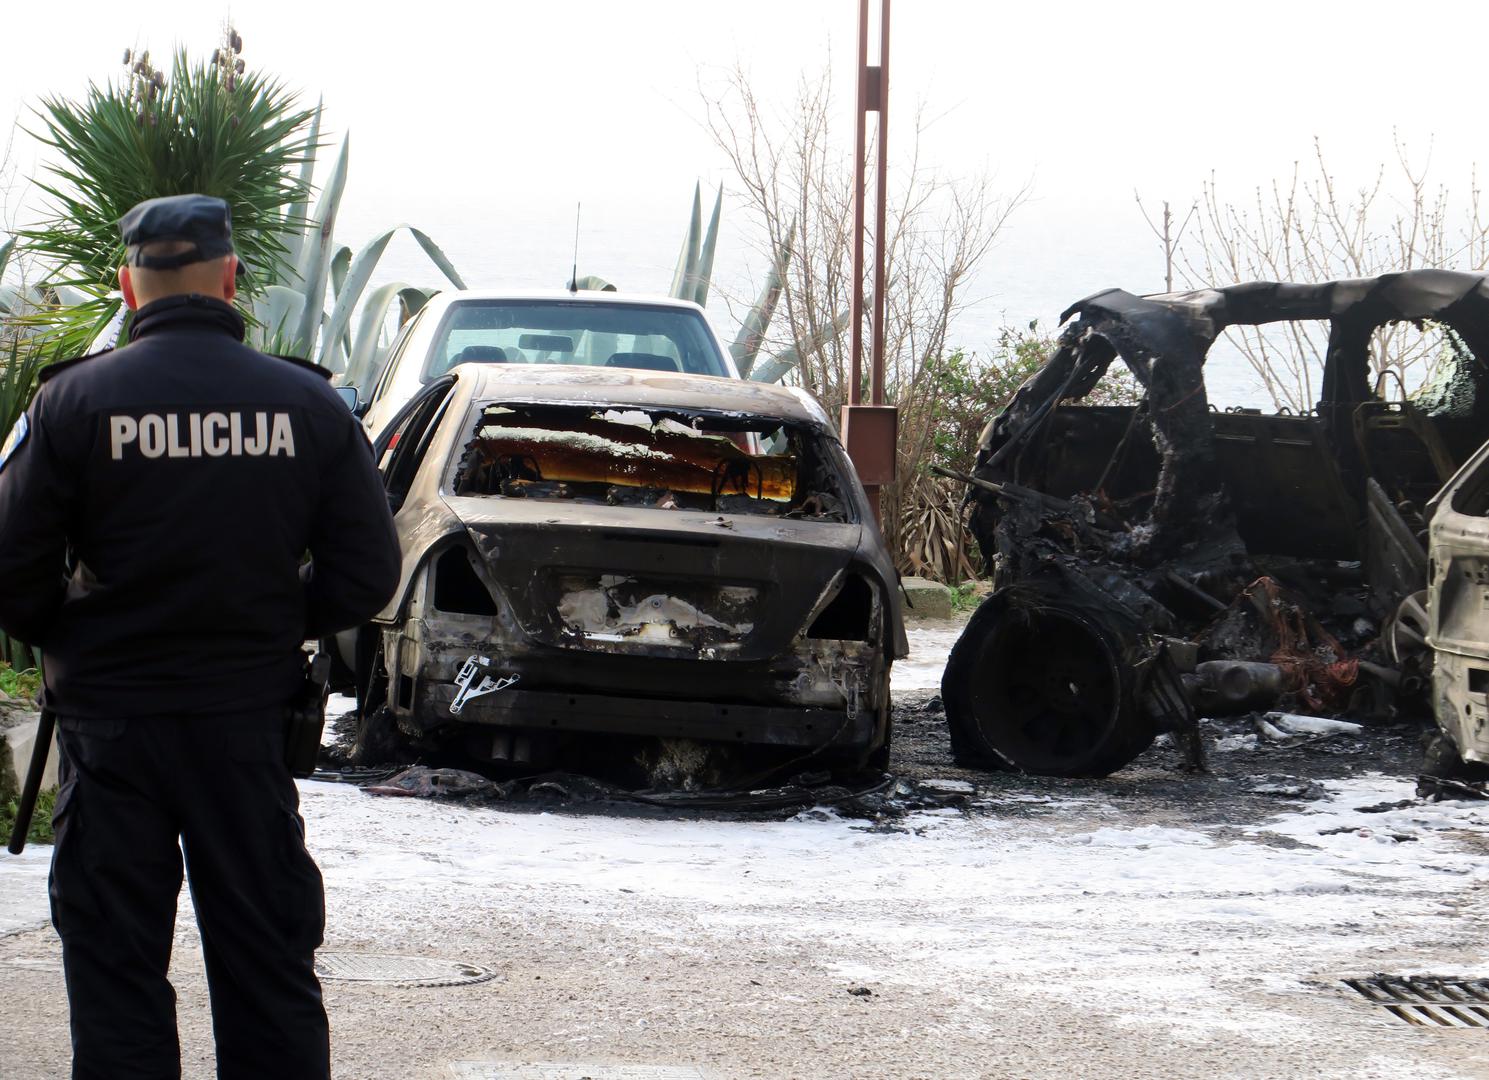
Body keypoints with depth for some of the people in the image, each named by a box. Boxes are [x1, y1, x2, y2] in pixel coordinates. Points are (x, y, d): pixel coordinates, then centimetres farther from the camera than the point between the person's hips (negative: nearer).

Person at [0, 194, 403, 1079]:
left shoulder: (73, 401, -8)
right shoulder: (306, 404, -2)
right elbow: (368, 574, -1)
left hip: (112, 719, -2)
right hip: (249, 718, 2)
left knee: (115, 968, 6)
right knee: (269, 962, 11)